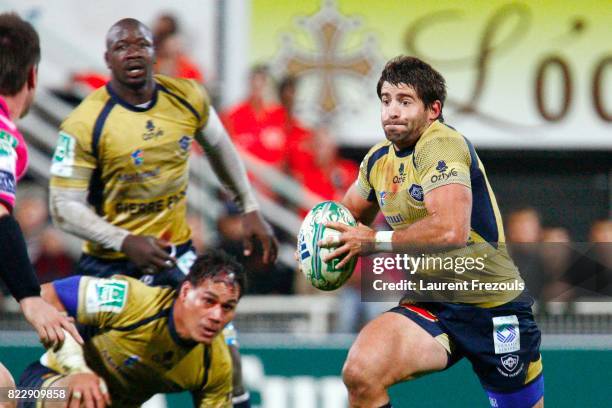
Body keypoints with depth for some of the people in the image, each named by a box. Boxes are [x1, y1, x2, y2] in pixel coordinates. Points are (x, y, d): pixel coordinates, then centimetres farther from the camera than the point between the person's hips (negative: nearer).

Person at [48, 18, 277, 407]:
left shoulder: (188, 99, -5)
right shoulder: (86, 124, -17)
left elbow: (220, 149, 16)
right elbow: (65, 206, -16)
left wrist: (251, 210, 14)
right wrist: (126, 242, -27)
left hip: (177, 254, 3)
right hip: (110, 263, -3)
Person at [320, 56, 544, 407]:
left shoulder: (441, 145, -18)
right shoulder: (379, 159, 5)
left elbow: (452, 230, -34)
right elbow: (349, 214, 26)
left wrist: (375, 241, -21)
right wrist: (325, 240, 2)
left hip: (493, 309, -5)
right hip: (429, 308, 5)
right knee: (360, 372, -23)